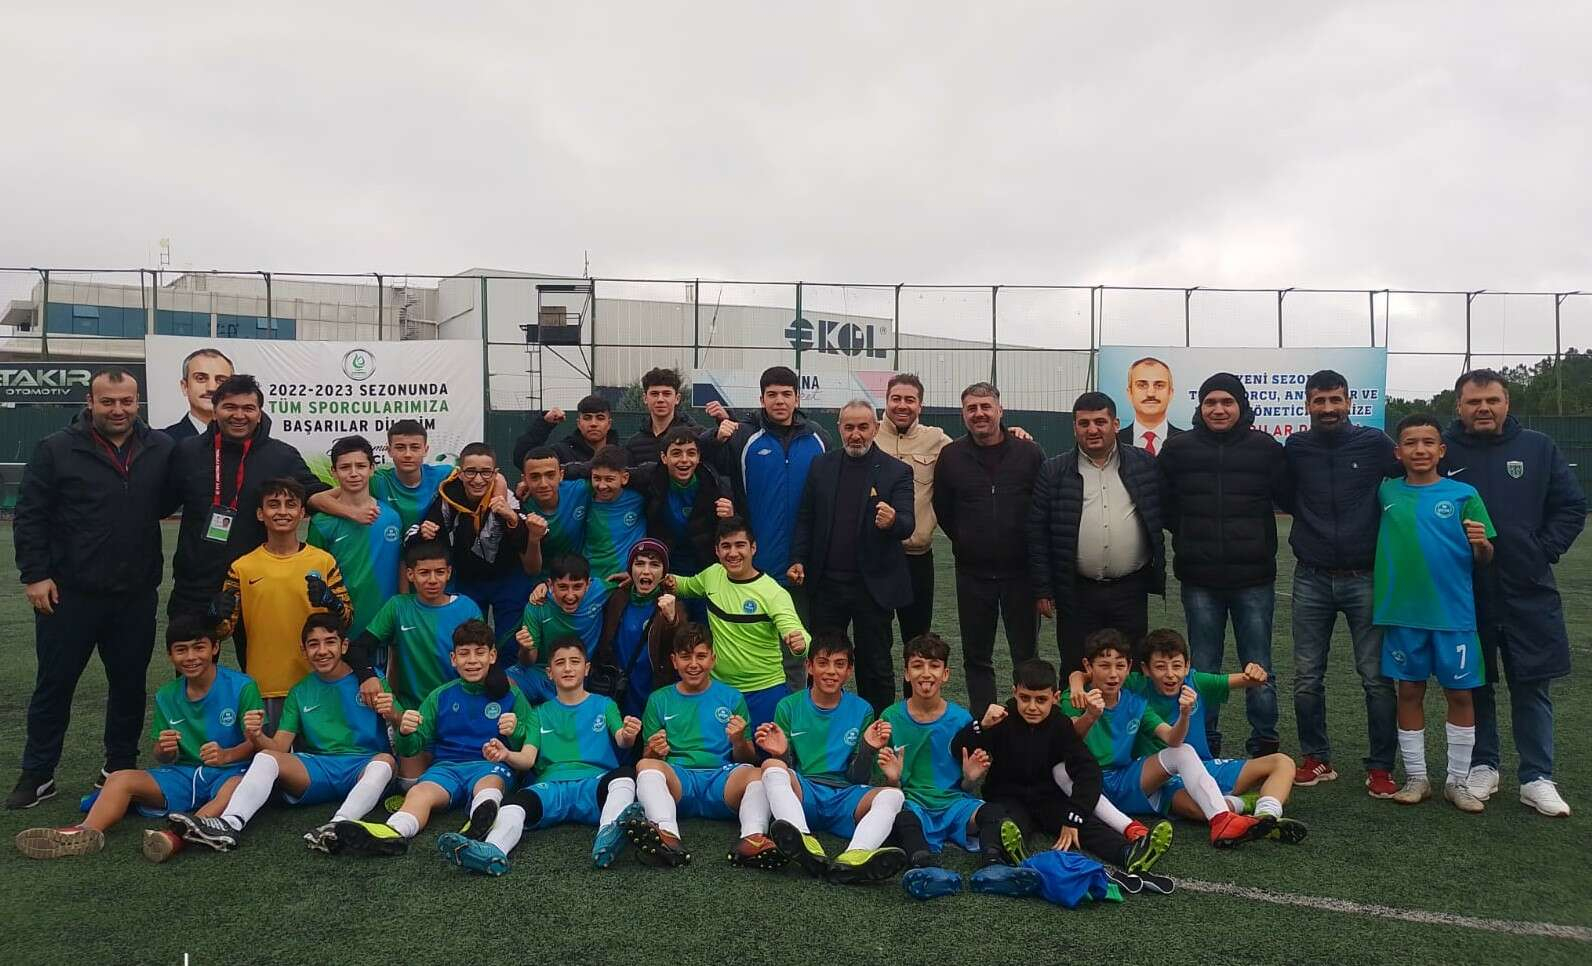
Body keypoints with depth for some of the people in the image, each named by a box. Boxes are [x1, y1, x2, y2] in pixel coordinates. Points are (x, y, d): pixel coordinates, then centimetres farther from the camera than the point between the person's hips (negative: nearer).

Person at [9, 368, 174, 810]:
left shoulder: (161, 450, 3)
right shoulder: (57, 450, -3)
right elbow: (29, 516, -2)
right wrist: (35, 574, -8)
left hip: (136, 595, 2)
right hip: (69, 593, -2)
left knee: (130, 685, 11)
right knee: (54, 684, 7)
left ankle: (120, 768, 25)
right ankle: (37, 774, 21)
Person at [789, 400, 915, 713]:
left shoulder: (896, 471, -3)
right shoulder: (822, 465, 6)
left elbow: (908, 525, -13)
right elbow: (805, 518, 10)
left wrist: (892, 522, -35)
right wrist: (798, 559, 0)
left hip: (873, 585, -2)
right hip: (827, 582, 3)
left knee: (875, 665, 8)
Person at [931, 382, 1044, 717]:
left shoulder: (1029, 453, -4)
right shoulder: (951, 456, 0)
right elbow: (942, 509, 9)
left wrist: (1033, 549, 3)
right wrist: (965, 542, 8)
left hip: (1020, 570, -1)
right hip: (972, 572, 1)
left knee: (1026, 655, 8)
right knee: (976, 657, 9)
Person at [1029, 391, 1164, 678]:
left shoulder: (1146, 465, 5)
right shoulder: (1053, 472, 2)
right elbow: (1037, 534, 1)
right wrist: (1043, 590, -2)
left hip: (1131, 590, 1)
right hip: (1076, 593, -1)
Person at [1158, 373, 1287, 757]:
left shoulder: (1266, 448, 0)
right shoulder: (1178, 448, 3)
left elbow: (1290, 498, 8)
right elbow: (1162, 506, 9)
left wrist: (1259, 542, 0)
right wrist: (1190, 537, 3)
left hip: (1254, 580, -1)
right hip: (1199, 581, 1)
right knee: (1203, 670, 9)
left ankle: (1265, 747, 19)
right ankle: (1206, 747, 21)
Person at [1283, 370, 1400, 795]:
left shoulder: (1375, 443, -1)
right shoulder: (1295, 449, 4)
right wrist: (1313, 525, 0)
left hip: (1365, 578, -2)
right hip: (1311, 580, 2)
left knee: (1376, 677, 0)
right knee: (1307, 677, 6)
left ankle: (1380, 767, 12)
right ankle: (1316, 759, 20)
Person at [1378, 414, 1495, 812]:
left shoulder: (1463, 495, -2)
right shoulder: (1386, 493, 2)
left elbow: (1483, 560, 0)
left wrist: (1481, 544, -20)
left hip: (1453, 613, -1)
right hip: (1402, 613, 1)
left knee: (1459, 693, 7)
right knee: (1409, 692, 9)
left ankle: (1458, 781, 21)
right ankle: (1416, 778, 21)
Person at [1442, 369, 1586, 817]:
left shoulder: (1538, 448, 3)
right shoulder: (1443, 452, -2)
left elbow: (1572, 507, 7)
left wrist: (1544, 549, -3)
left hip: (1528, 593, 1)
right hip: (1464, 593, -1)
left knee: (1533, 687, 5)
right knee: (1473, 686, 10)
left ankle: (1537, 778, 15)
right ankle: (1482, 767, 25)